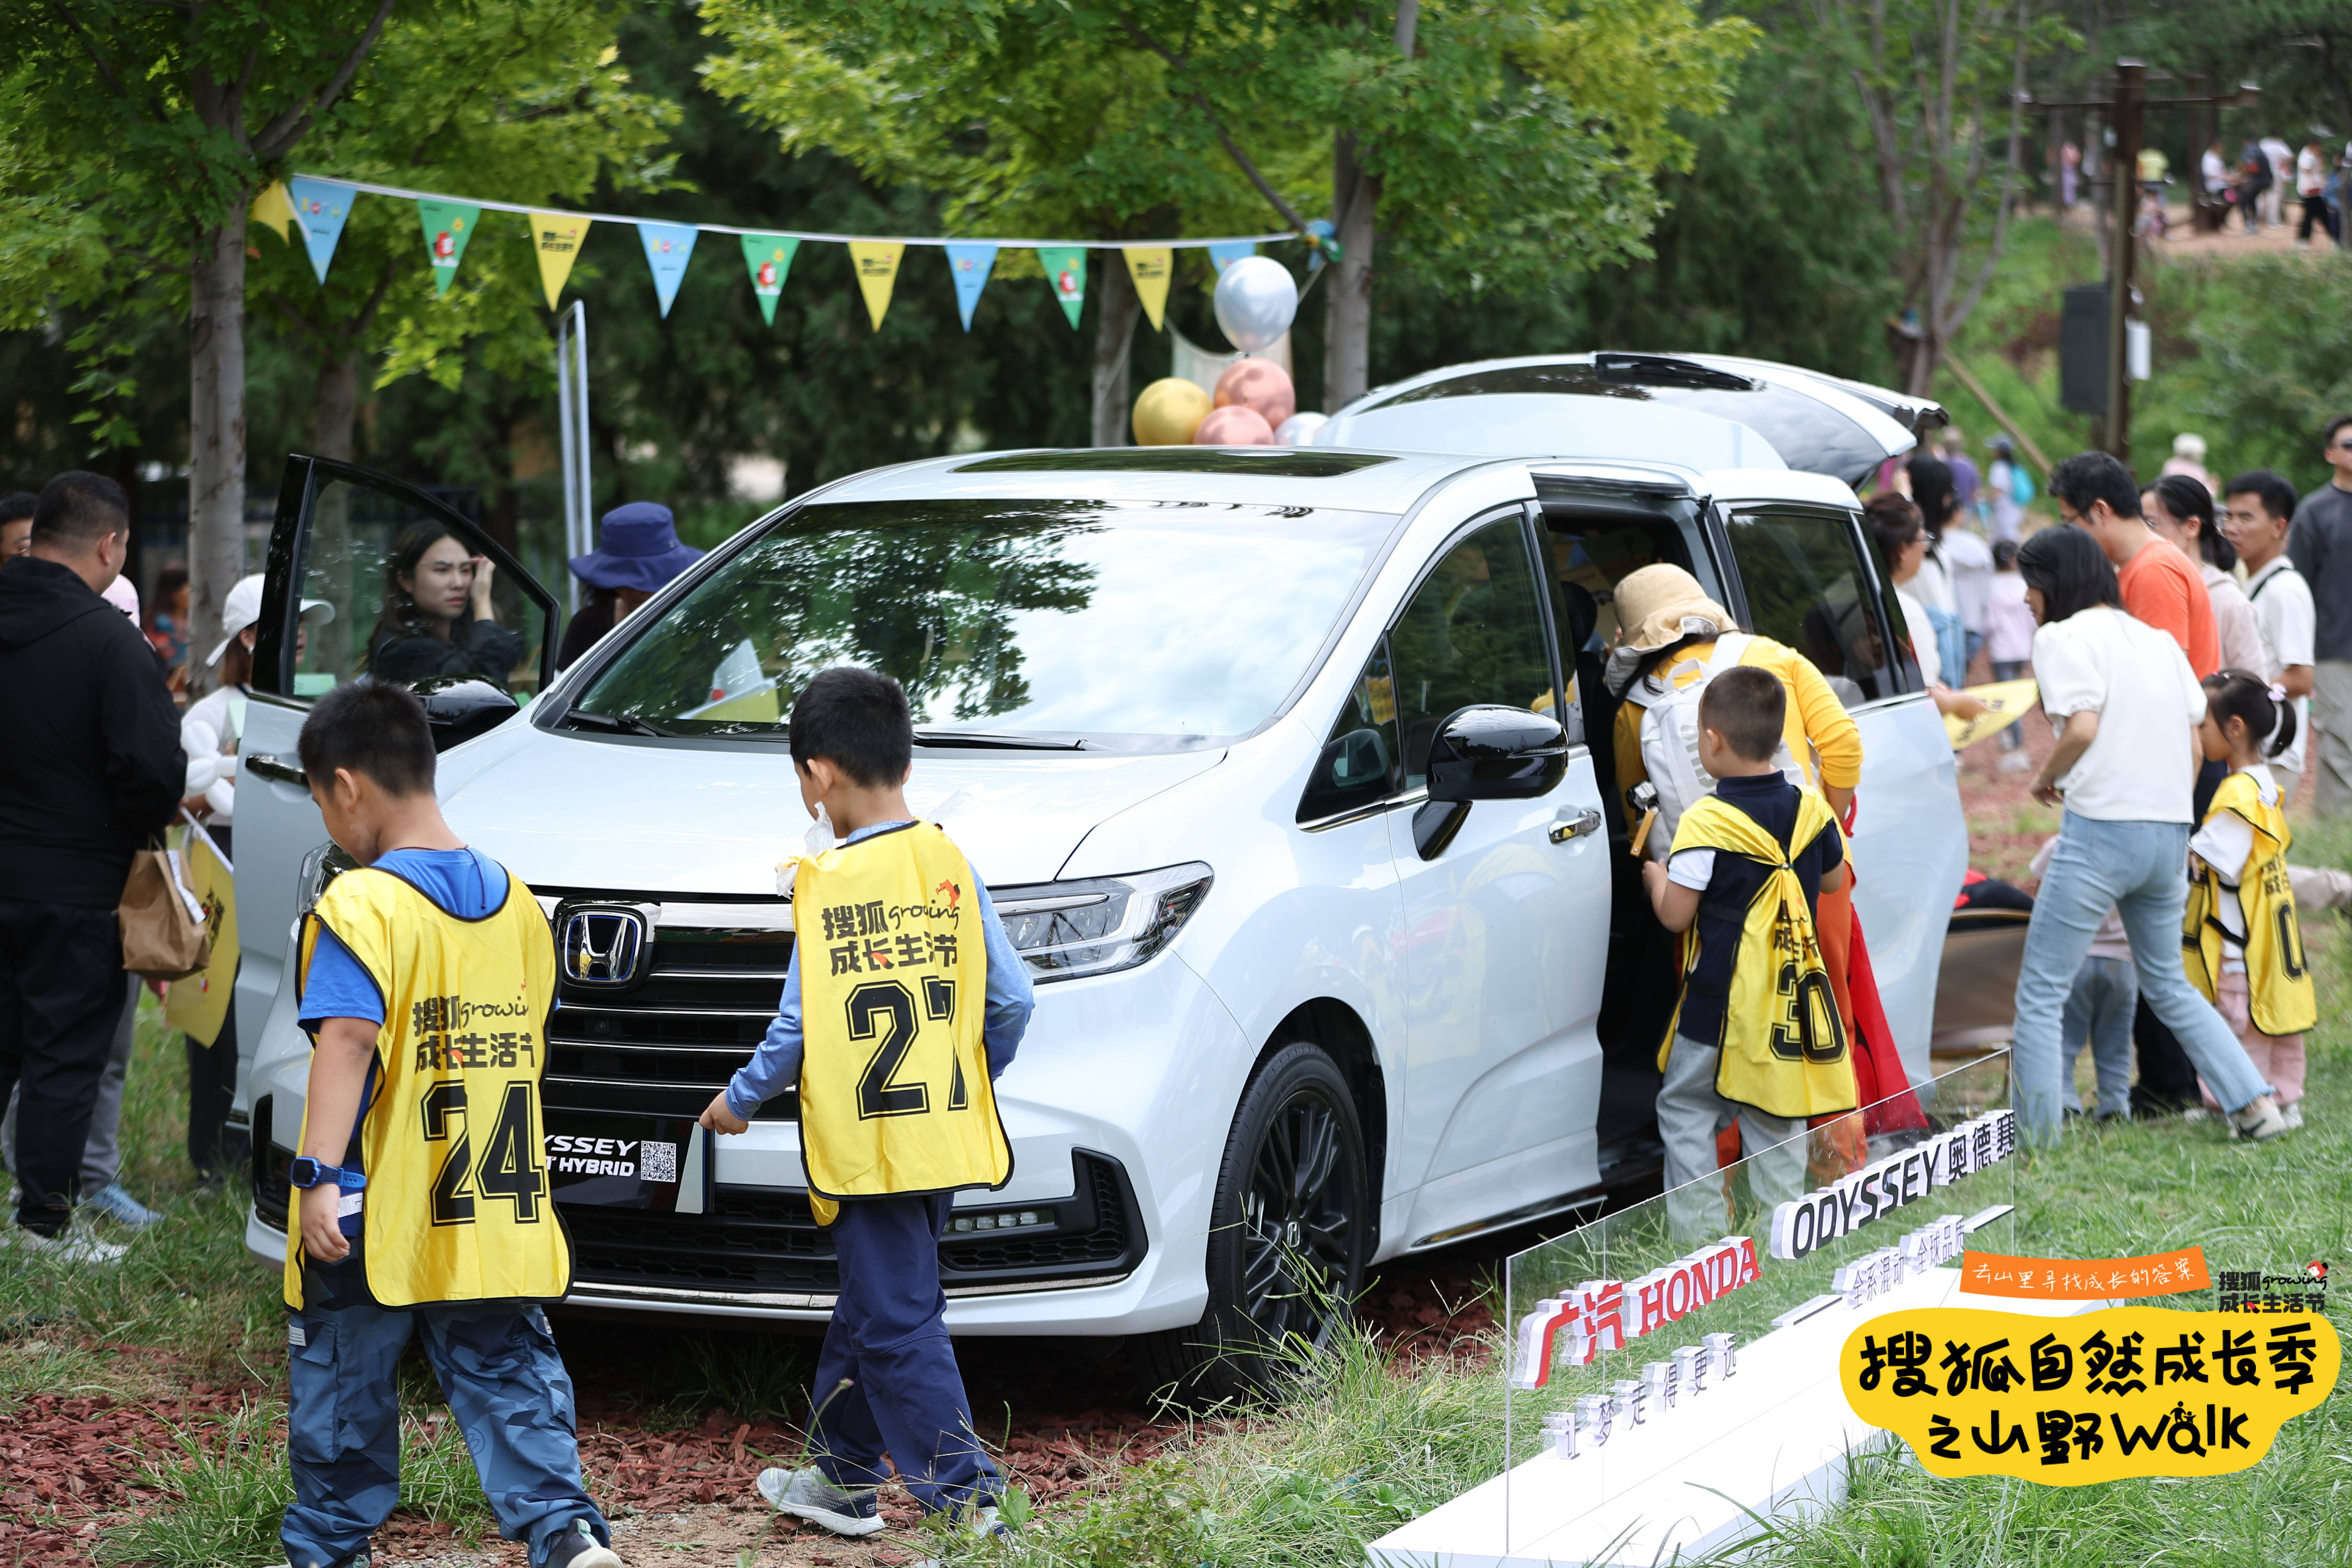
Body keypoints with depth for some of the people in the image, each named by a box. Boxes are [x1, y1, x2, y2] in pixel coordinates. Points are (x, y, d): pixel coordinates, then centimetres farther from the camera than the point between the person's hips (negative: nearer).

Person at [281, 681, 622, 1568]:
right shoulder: (515, 903, 8)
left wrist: (321, 1173, -30)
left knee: (343, 1395, 11)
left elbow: (348, 1038, -25)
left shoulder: (361, 906, -14)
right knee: (508, 1381, 6)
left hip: (374, 1220, -5)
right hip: (497, 1214, 5)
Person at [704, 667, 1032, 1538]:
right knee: (869, 1308, 20)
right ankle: (843, 1476, 32)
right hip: (944, 1134, 7)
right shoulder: (952, 865, 4)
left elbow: (801, 1024, -10)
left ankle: (969, 1506, -8)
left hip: (864, 1142, -7)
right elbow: (1011, 999, 5)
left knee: (899, 1329, -3)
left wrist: (740, 1099, 7)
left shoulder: (828, 883, -12)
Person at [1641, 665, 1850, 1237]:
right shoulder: (1809, 809, -2)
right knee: (1778, 1121, 15)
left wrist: (1656, 876, 6)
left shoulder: (1705, 825, -18)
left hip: (1718, 1005, -5)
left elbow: (1675, 916, -13)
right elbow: (1835, 881, 14)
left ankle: (1696, 1233, 7)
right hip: (1791, 1000, 5)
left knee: (1686, 1110, 9)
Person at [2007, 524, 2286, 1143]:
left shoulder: (2064, 637, -4)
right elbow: (2194, 745, 16)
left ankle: (2034, 1138, -2)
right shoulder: (2159, 641, 17)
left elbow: (2082, 726, -18)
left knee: (2041, 992, 0)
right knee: (2167, 984, 23)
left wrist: (2046, 778, -1)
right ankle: (2255, 1104, 17)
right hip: (2170, 832, 8)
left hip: (2101, 830, -8)